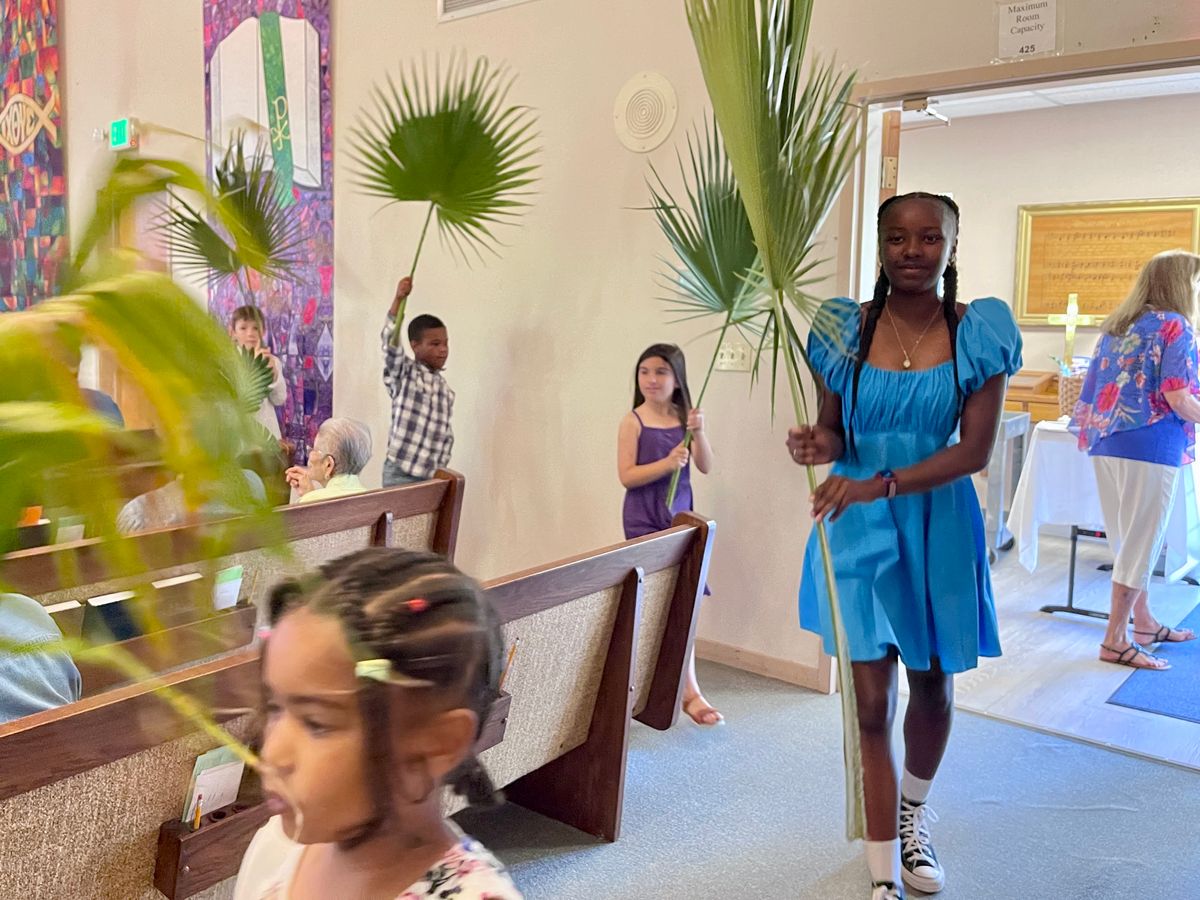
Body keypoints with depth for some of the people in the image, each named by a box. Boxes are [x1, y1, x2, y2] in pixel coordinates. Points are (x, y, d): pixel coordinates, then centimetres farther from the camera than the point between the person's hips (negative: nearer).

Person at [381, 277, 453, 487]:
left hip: (431, 477, 6)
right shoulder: (403, 374, -5)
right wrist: (399, 299, -34)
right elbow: (391, 341, -23)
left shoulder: (445, 388, 12)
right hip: (401, 473, -6)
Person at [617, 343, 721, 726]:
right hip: (644, 520, -4)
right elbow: (626, 476, -12)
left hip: (680, 517, 4)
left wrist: (699, 432, -18)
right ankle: (689, 691, 2)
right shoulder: (633, 422, -7)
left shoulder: (684, 418, 3)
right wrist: (668, 463, -24)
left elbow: (706, 467, -2)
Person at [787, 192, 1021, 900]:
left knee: (933, 687, 15)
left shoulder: (978, 333, -5)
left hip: (939, 528, 1)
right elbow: (836, 427, 6)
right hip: (860, 530, 0)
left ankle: (913, 816, 45)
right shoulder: (847, 330, -2)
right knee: (873, 701, 0)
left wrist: (882, 483, -25)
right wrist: (823, 446, -19)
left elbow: (975, 449, -12)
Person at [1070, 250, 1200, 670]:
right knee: (1140, 544, 1)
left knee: (1128, 540, 18)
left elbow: (1092, 389, 15)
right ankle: (1115, 640, 5)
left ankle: (1144, 622, 31)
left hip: (1107, 443, 8)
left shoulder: (1116, 325, 15)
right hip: (1149, 447, -7)